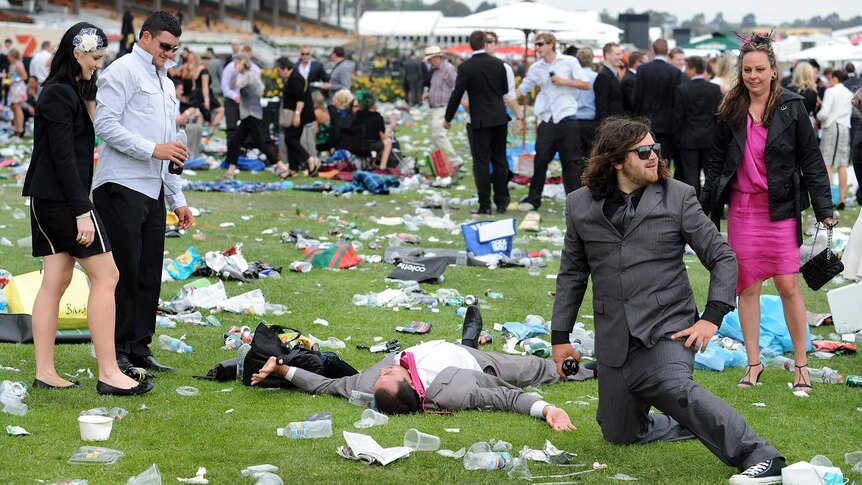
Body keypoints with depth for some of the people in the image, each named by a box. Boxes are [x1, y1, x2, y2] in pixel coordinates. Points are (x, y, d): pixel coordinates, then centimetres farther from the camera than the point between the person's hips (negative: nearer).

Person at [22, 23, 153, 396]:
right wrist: (81, 211, -21)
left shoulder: (63, 91, 17)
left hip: (45, 199, 10)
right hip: (63, 198, -10)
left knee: (56, 281, 9)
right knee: (105, 276, -7)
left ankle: (44, 373, 9)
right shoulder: (61, 94, -14)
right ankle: (109, 374, -7)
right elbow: (64, 156, -19)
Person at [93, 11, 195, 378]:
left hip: (153, 191, 8)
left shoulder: (166, 84, 23)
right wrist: (152, 149, -19)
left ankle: (139, 350, 14)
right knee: (124, 272, -6)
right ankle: (117, 353, 1)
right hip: (122, 187, -8)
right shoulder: (124, 71, -4)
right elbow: (105, 124, -15)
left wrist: (178, 199, 20)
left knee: (149, 275, 8)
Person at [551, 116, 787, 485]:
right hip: (615, 340, 4)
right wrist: (560, 336, 16)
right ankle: (697, 422, 28)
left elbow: (723, 257, 2)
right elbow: (572, 274, 17)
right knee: (619, 435, 5)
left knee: (673, 386, -34)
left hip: (667, 328, -4)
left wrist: (712, 317, -9)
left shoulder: (678, 197, 1)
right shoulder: (581, 205, 8)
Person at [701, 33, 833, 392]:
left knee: (788, 285, -4)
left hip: (780, 207, -3)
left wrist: (823, 207, -6)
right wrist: (705, 204, 12)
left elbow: (811, 160, -1)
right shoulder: (731, 111, 6)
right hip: (741, 208, 3)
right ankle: (753, 363, 14)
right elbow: (716, 162, 14)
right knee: (747, 286, 5)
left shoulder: (791, 107, -2)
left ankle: (801, 364, 6)